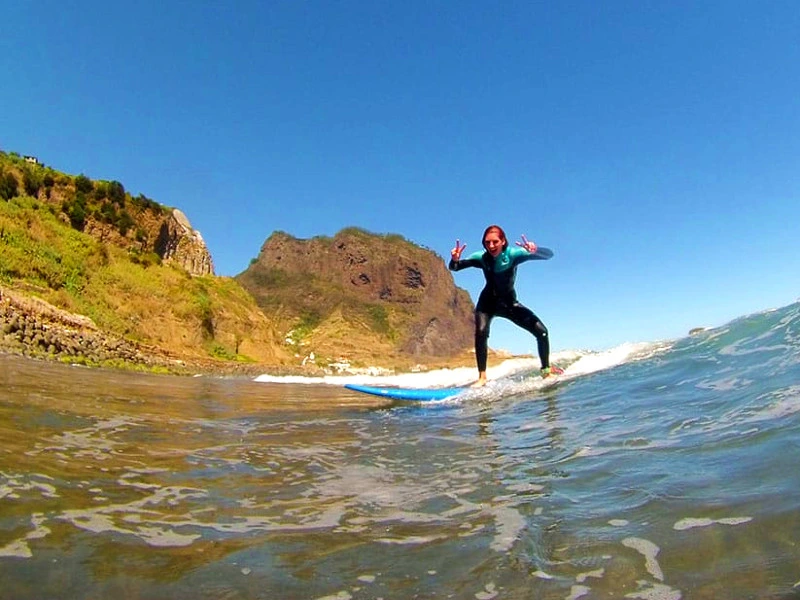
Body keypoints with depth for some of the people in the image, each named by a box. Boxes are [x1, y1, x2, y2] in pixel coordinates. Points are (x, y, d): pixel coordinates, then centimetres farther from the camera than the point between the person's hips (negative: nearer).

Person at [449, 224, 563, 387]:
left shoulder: (513, 254, -22)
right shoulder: (481, 258, -17)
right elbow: (453, 268, -18)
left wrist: (534, 252, -54)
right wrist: (454, 259, -42)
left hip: (509, 303, 0)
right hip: (488, 302, 0)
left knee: (541, 331, -10)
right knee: (481, 332, -28)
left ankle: (546, 370, 14)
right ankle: (482, 377, -19)